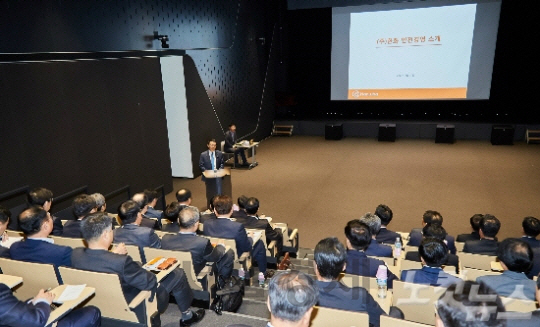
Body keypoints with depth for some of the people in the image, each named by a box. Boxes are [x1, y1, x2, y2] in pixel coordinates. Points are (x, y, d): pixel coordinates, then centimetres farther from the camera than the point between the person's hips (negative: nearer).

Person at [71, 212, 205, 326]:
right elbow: (151, 282, -25)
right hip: (133, 310, -7)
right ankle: (187, 316, 33)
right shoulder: (121, 262, -39)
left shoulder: (76, 254, -17)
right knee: (177, 274, 9)